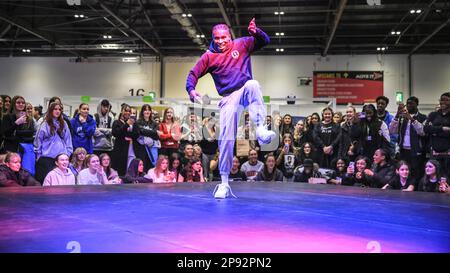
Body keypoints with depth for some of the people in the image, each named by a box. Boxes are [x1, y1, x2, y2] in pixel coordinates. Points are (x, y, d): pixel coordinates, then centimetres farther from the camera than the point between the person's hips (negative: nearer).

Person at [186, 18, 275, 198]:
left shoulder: (242, 45, 6)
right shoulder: (209, 56, 7)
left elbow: (264, 41, 1)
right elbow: (193, 74, 6)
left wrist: (255, 32, -21)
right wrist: (191, 90, -14)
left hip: (246, 92, 0)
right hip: (229, 98, 0)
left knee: (252, 84, -38)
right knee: (226, 139, -9)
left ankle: (261, 130, -47)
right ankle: (224, 183, -1)